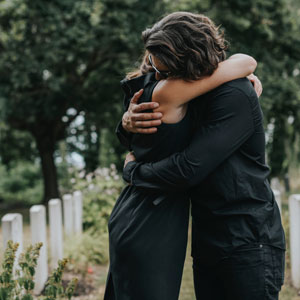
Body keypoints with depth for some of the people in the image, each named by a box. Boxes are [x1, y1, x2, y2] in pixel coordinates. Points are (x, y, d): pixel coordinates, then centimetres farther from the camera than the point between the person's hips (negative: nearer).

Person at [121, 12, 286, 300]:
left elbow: (187, 169, -25)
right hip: (206, 243, 8)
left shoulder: (234, 96, -18)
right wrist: (128, 123, -6)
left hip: (248, 243, -8)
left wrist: (132, 171, -7)